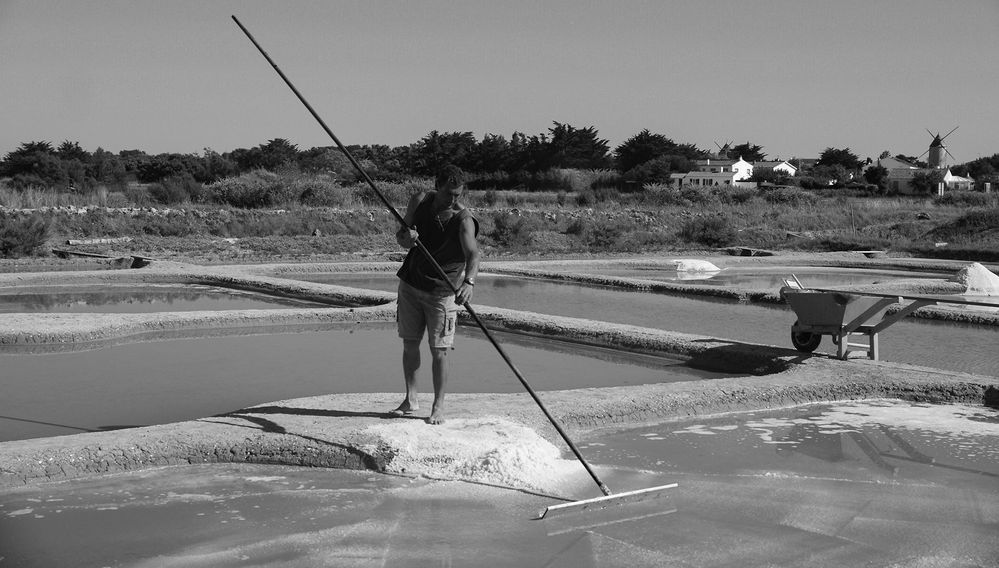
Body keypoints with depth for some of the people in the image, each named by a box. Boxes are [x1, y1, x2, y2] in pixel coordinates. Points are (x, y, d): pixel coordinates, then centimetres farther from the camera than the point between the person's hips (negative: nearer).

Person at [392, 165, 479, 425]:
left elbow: (473, 254, -37)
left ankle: (438, 406, 8)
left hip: (442, 290, -4)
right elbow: (401, 238, 1)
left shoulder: (463, 219, -21)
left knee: (439, 350, -4)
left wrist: (468, 281, -56)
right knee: (409, 344, 11)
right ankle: (411, 400, 24)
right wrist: (405, 237, -24)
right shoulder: (421, 201, -6)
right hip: (410, 283, 5)